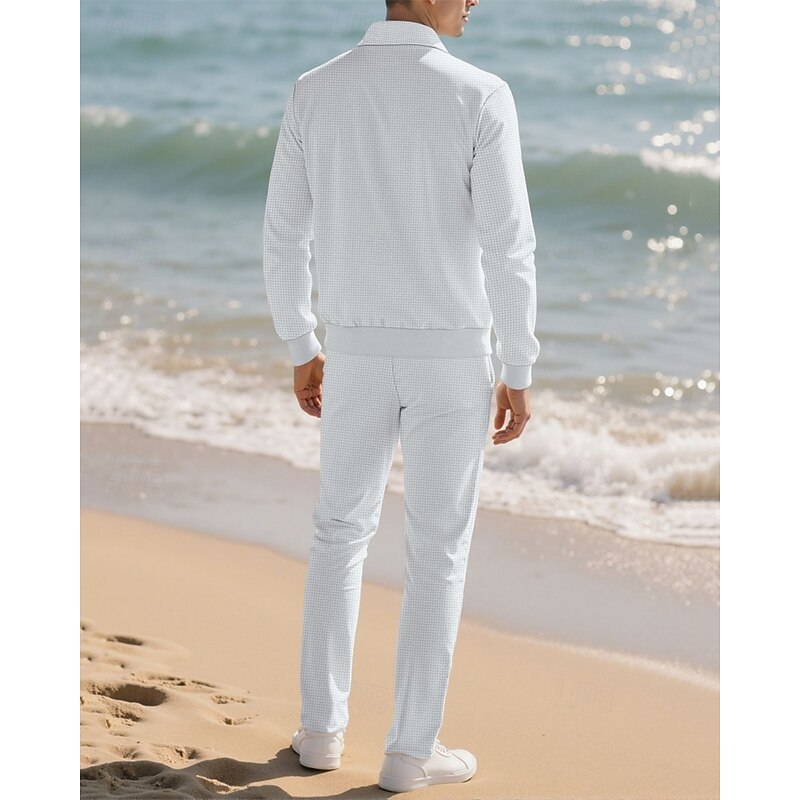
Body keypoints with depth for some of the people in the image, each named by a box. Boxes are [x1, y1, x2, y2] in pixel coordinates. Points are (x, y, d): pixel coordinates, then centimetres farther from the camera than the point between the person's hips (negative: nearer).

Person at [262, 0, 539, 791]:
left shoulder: (314, 92, -3)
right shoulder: (480, 96, -14)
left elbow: (283, 236, 3)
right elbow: (508, 248, -14)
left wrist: (301, 352, 16)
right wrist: (519, 375, -4)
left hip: (358, 354, 3)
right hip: (451, 357, -3)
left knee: (341, 531, 21)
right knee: (438, 553, 8)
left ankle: (323, 725, 23)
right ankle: (411, 749, 13)